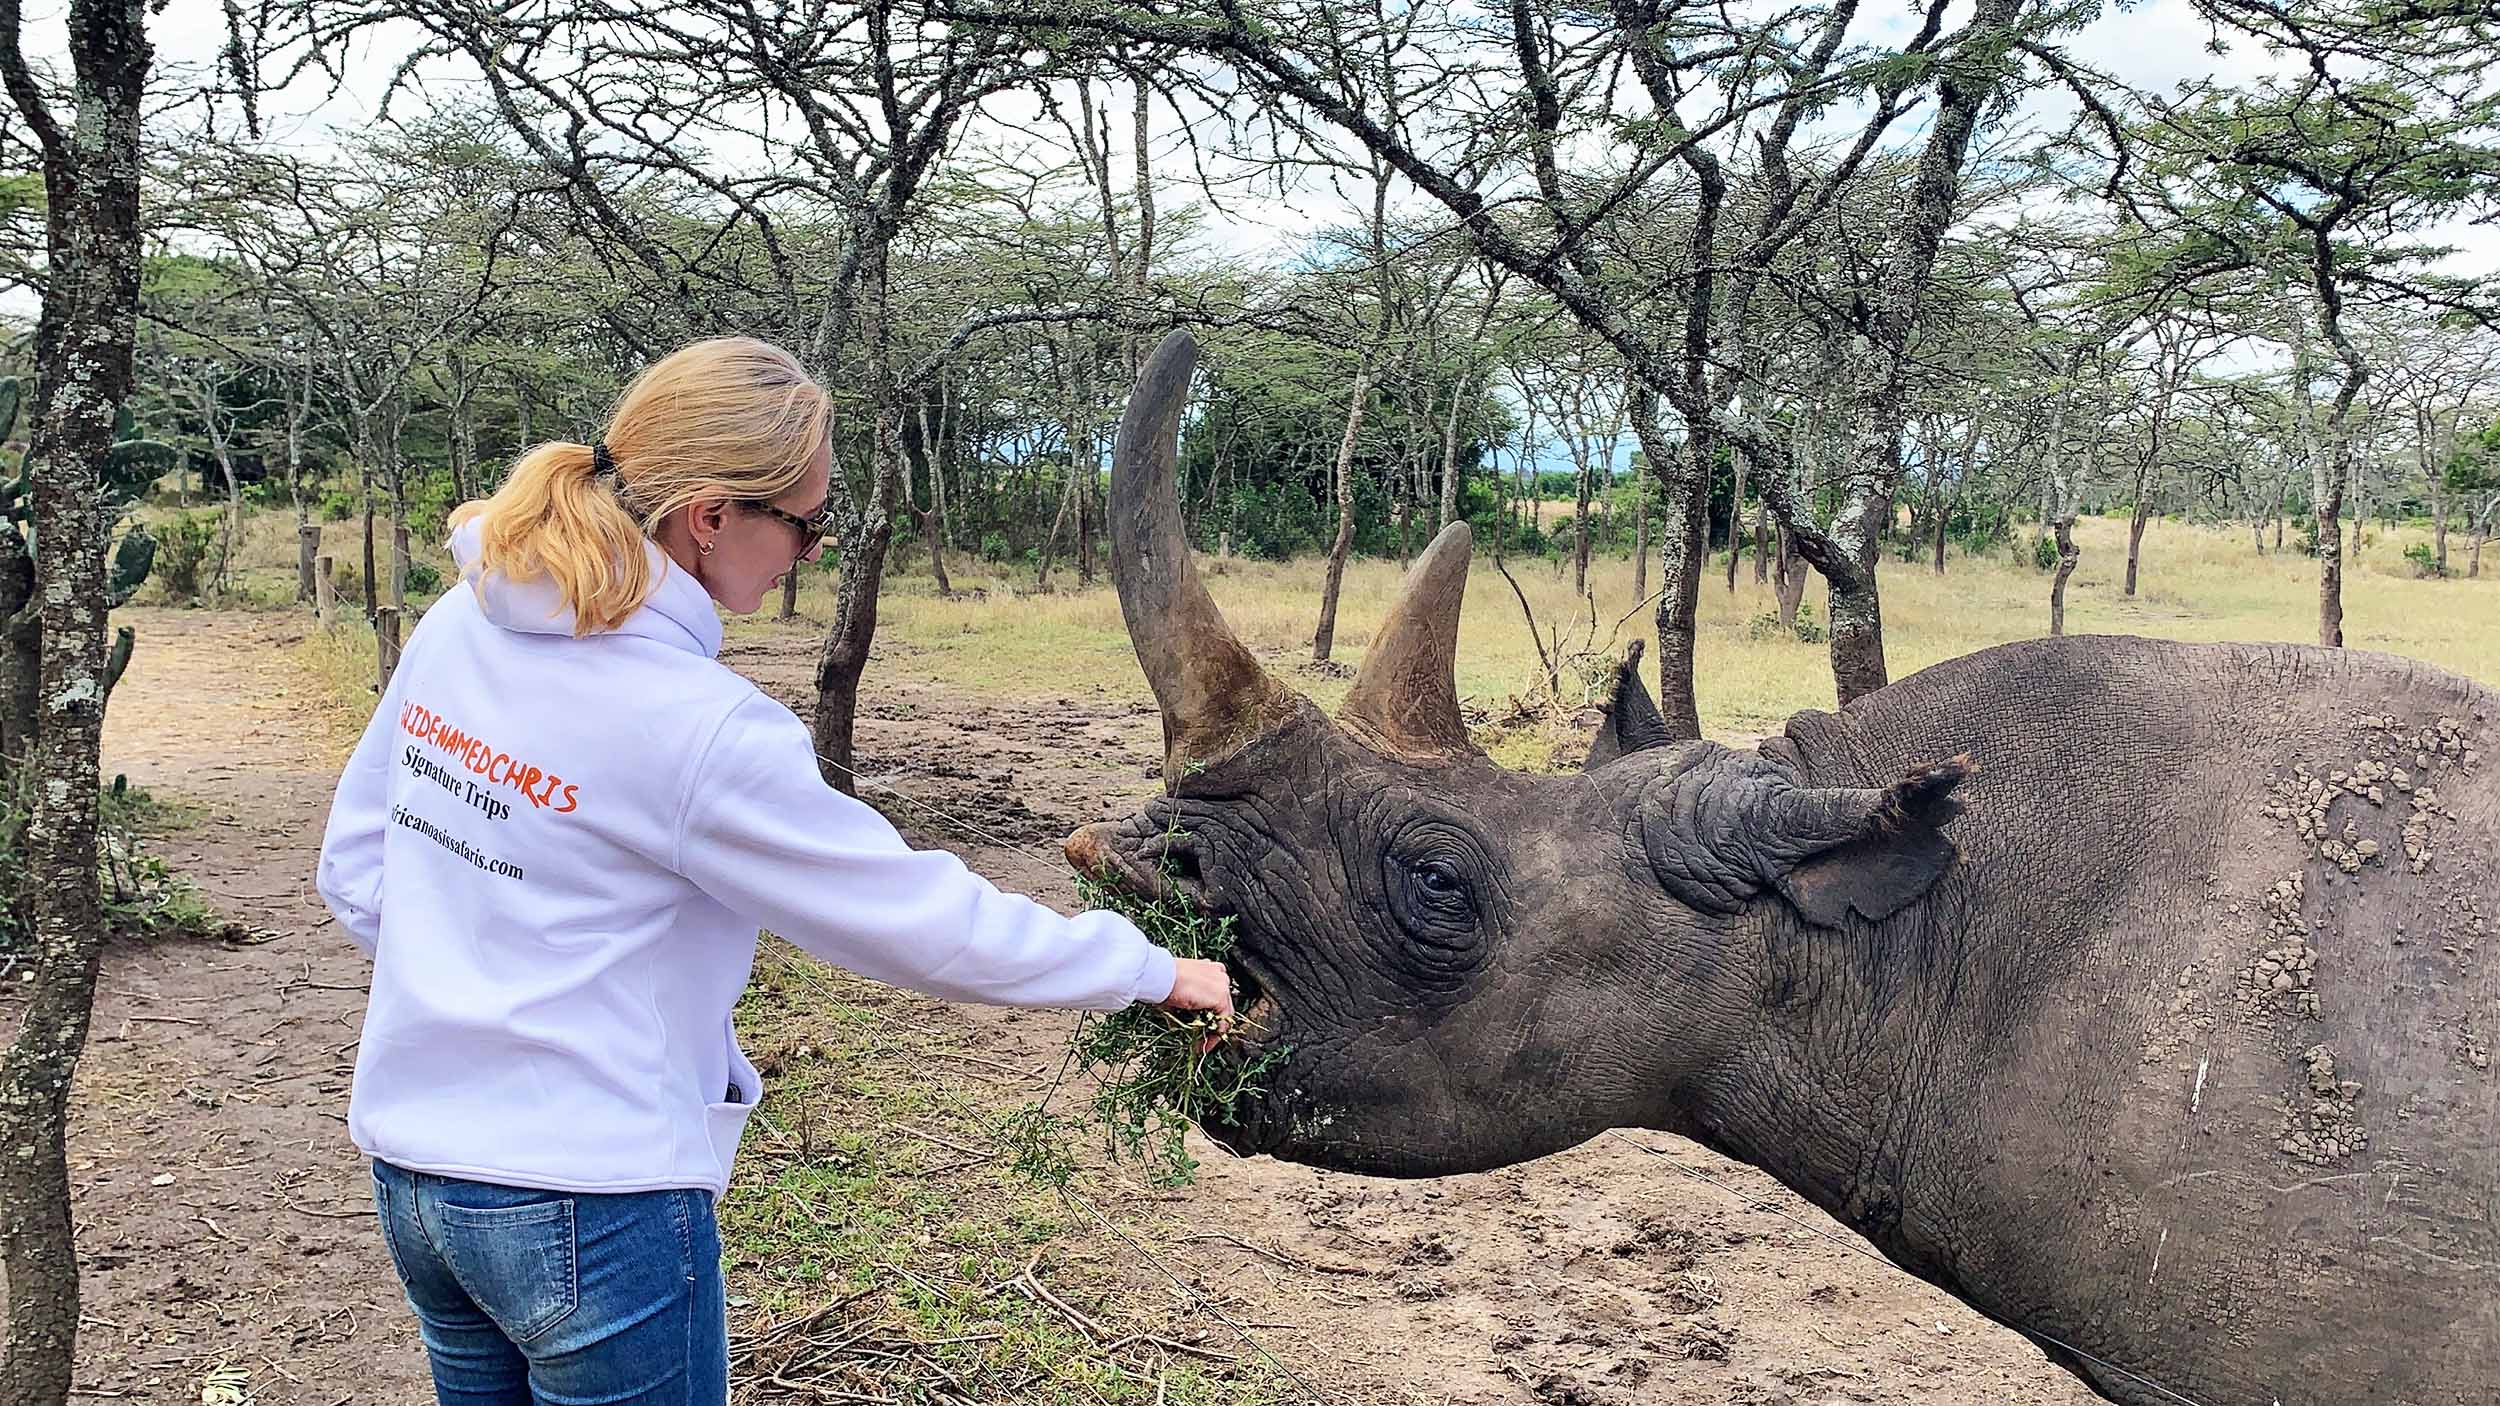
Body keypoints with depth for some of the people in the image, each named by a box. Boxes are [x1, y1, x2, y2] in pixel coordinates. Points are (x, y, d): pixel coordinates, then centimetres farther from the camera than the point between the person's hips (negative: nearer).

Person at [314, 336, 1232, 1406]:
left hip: (408, 1159, 7)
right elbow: (926, 919, -18)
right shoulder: (698, 730, -24)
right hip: (587, 1207, -7)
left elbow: (354, 870, 8)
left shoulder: (458, 625, -2)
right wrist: (1151, 972, -7)